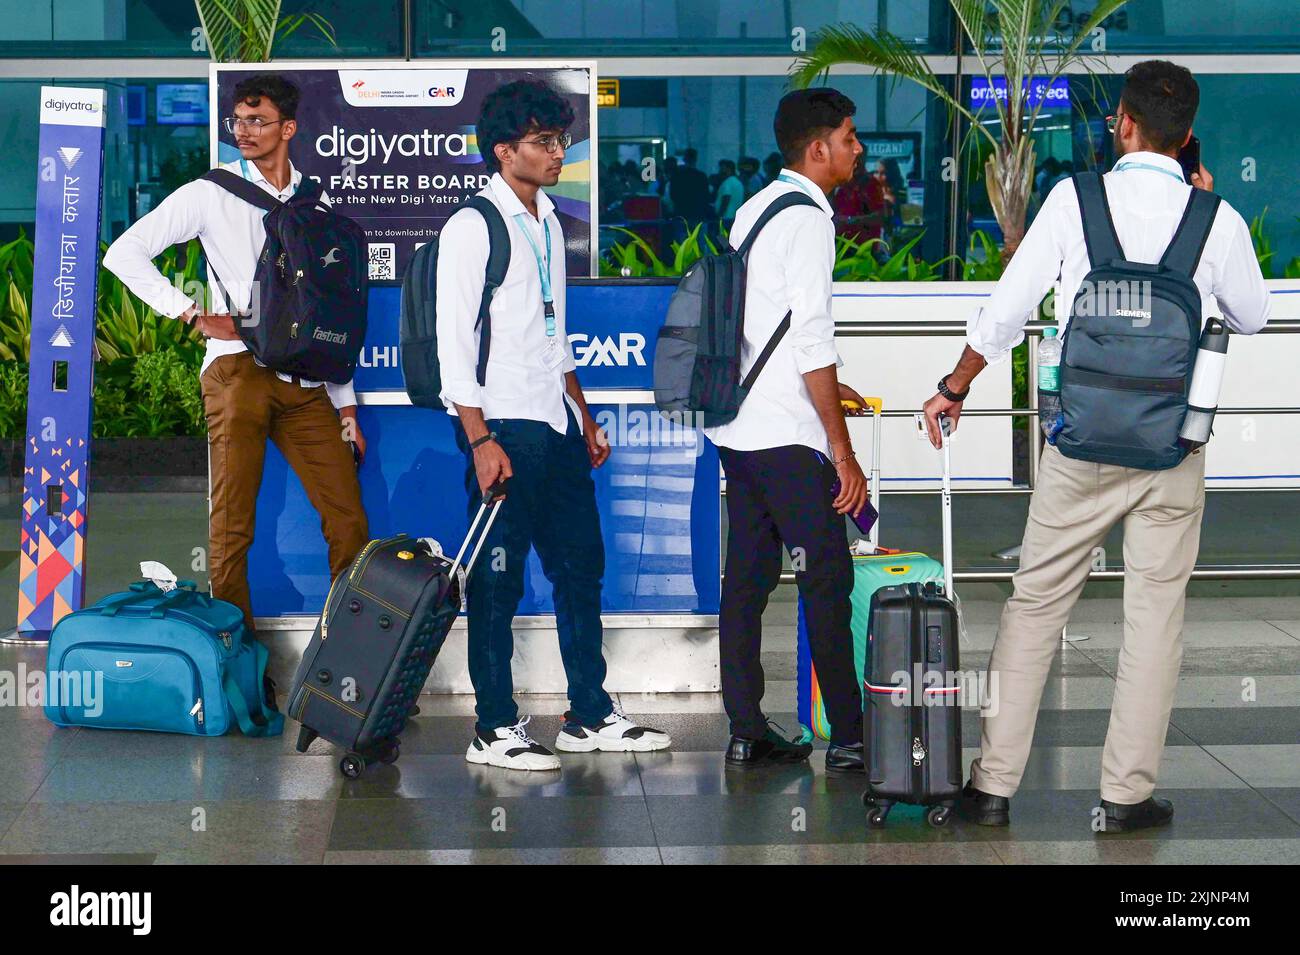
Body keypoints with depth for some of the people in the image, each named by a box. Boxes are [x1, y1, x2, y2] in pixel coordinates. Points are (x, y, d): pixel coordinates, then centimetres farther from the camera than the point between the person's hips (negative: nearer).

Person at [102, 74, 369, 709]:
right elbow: (125, 253, 2)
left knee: (348, 519, -3)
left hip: (305, 381, 4)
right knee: (232, 523, -6)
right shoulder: (214, 193, 6)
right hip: (239, 368, -4)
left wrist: (345, 404, 17)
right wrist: (195, 316, -6)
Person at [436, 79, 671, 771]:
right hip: (504, 427, -8)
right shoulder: (473, 227, -9)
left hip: (556, 426, 8)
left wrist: (584, 418, 21)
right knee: (498, 579, -2)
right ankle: (494, 731, 5)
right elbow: (454, 342, -13)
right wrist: (480, 440, -19)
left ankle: (590, 716, 19)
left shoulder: (548, 224, 16)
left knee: (581, 566, 11)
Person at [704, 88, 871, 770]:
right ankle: (849, 738, -1)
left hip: (738, 426, 9)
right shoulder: (807, 219, -13)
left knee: (748, 577, 10)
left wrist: (821, 384, 29)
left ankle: (746, 732, 13)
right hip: (787, 435, -9)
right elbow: (812, 342, -17)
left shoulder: (754, 209, 15)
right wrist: (843, 452, -15)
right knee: (826, 580, -4)